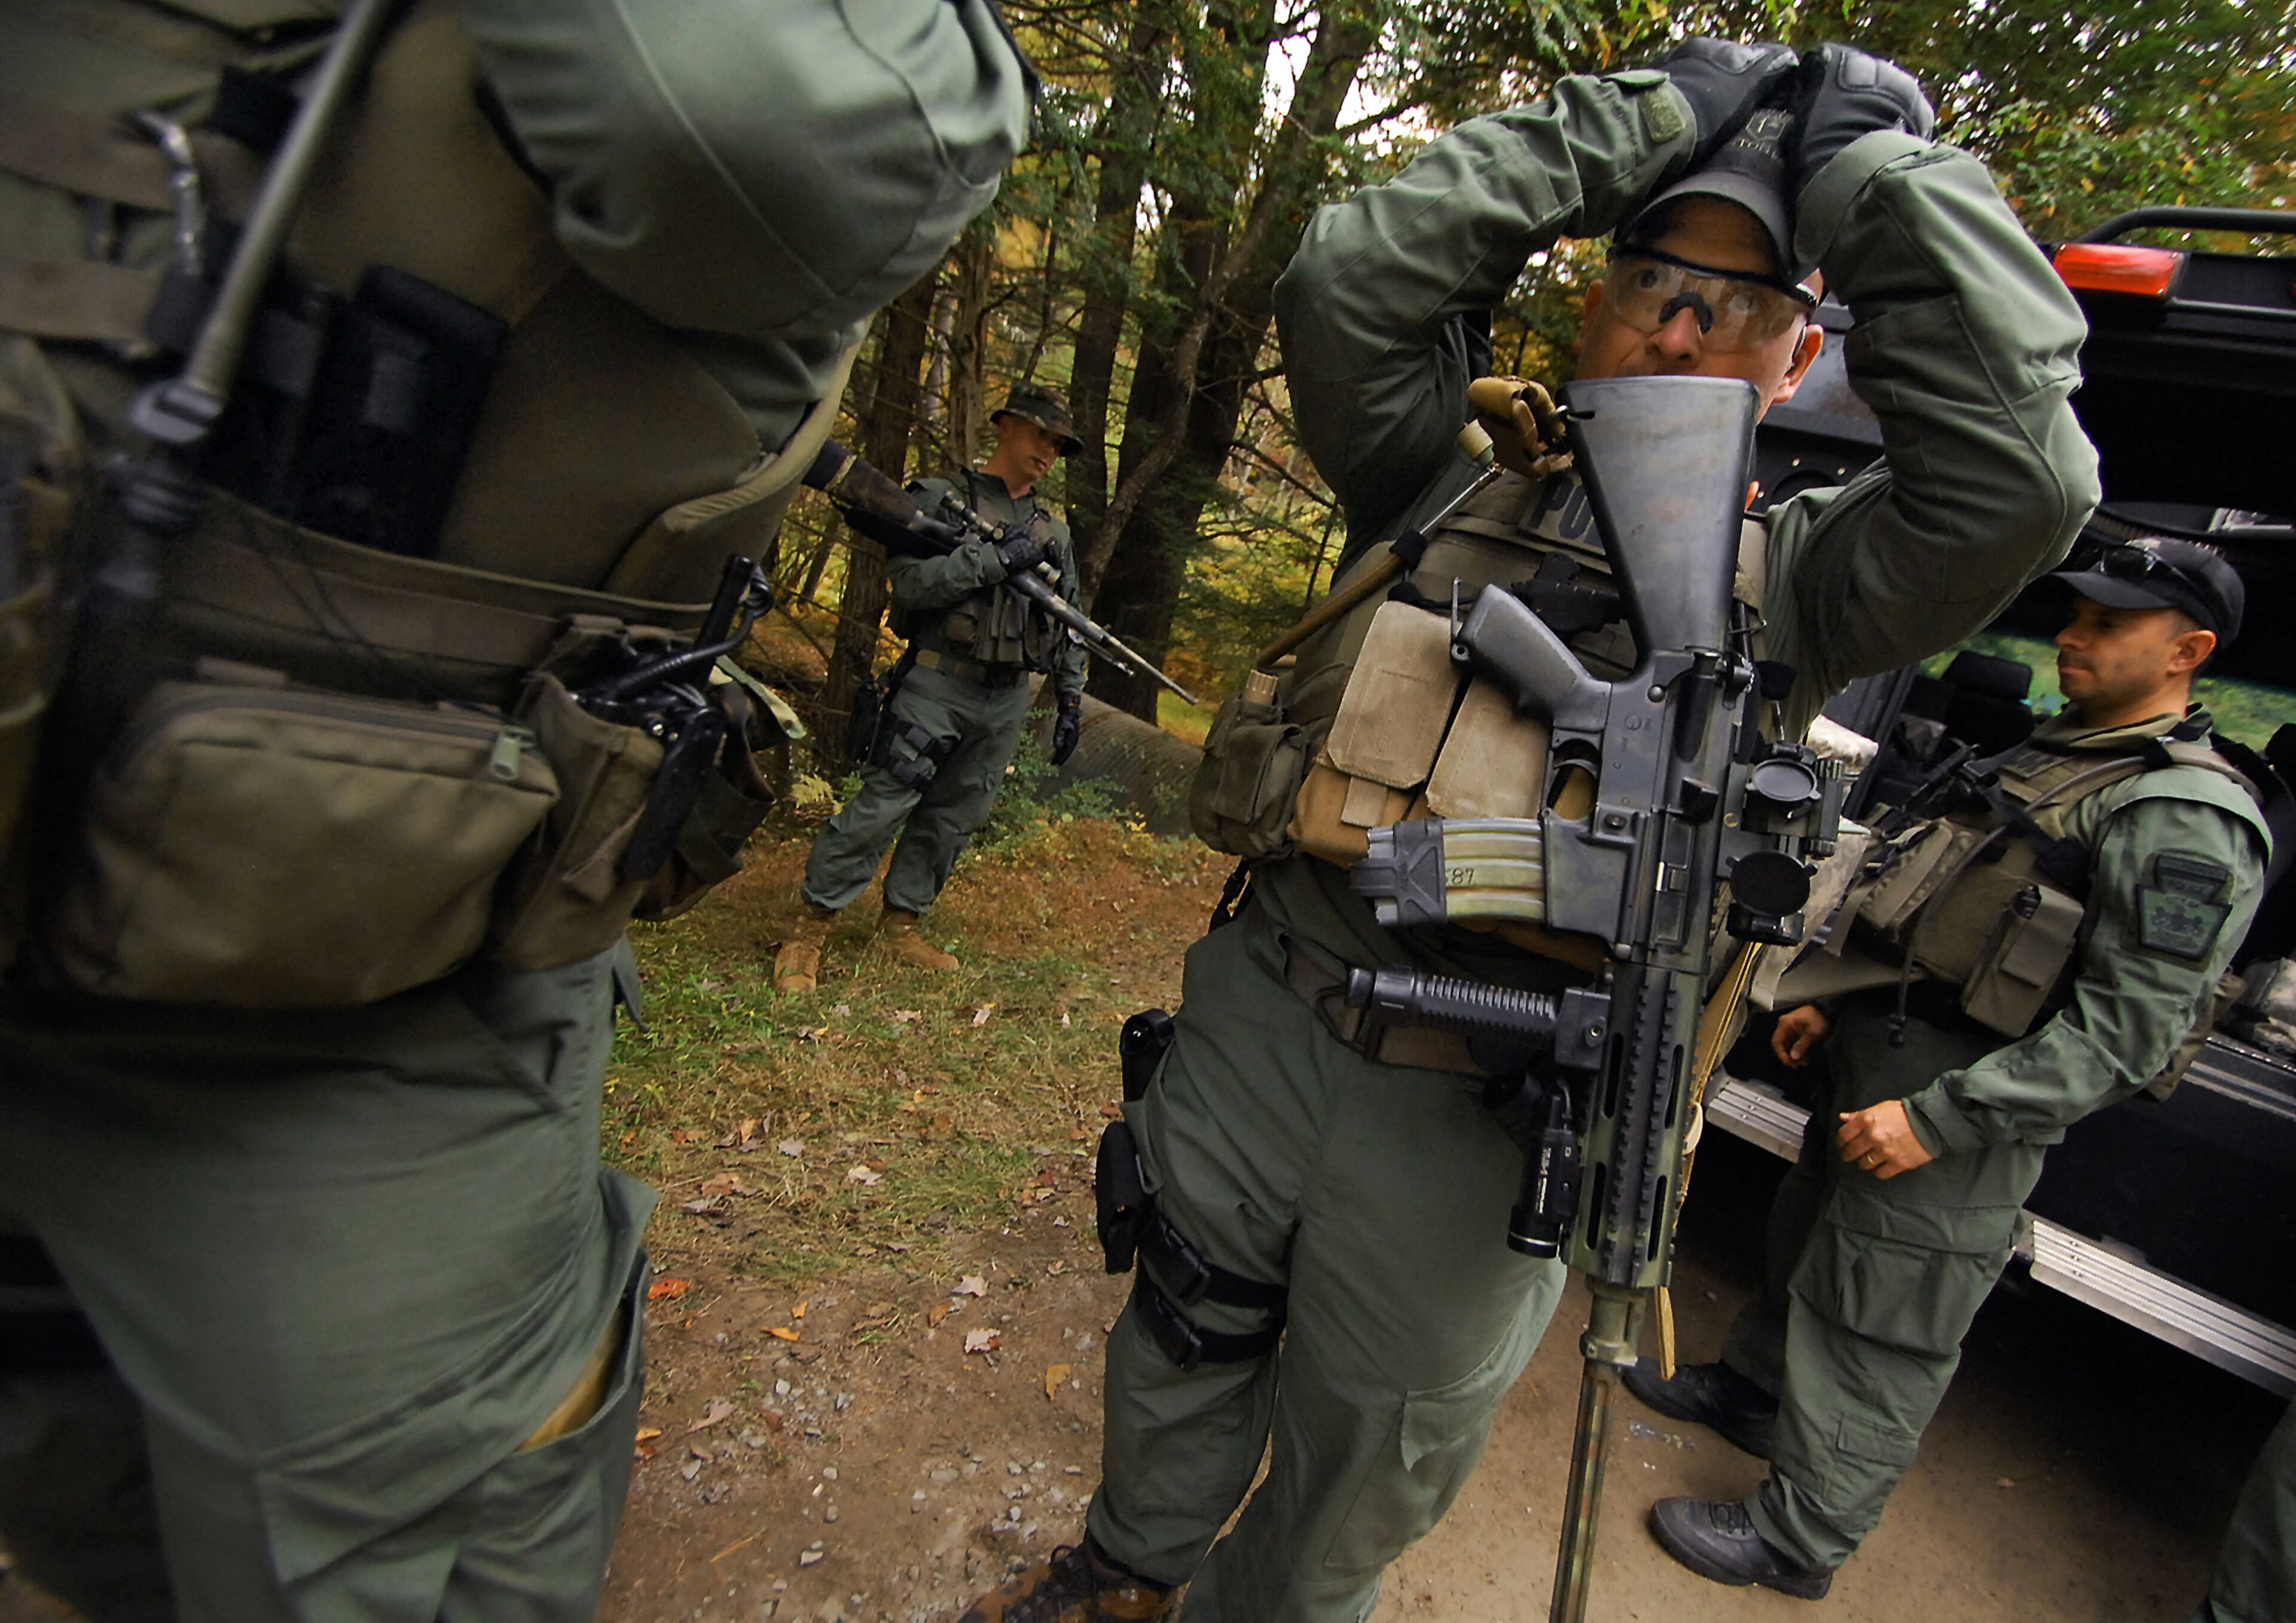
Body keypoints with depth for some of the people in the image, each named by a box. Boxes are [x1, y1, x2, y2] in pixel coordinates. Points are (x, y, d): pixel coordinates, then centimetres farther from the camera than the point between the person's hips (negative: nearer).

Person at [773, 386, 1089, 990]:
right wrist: (997, 557, -17)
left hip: (1008, 698, 6)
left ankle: (903, 923, 23)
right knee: (881, 807, -6)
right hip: (939, 687, -5)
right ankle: (809, 929, 4)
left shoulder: (1054, 530, 15)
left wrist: (1071, 700, 12)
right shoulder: (941, 497, -1)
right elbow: (910, 580, -16)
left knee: (955, 818, 9)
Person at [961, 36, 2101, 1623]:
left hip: (1469, 1123, -2)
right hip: (1257, 1026, 3)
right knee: (1181, 1340, 25)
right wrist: (1637, 119, -7)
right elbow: (1344, 281, -8)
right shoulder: (1451, 487, 3)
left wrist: (1875, 158, -9)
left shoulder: (1790, 584, -2)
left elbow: (2019, 463, -19)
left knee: (1354, 1489, 18)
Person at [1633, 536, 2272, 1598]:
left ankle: (1799, 1540, 21)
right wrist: (1837, 1005, 15)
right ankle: (1750, 1391, 47)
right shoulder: (2051, 755, 13)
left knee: (1880, 1337, 4)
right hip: (1877, 1063, 9)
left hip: (1961, 1117, -9)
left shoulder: (2187, 822, -16)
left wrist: (1939, 1120, -24)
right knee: (1807, 1244, 24)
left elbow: (2128, 1029, -21)